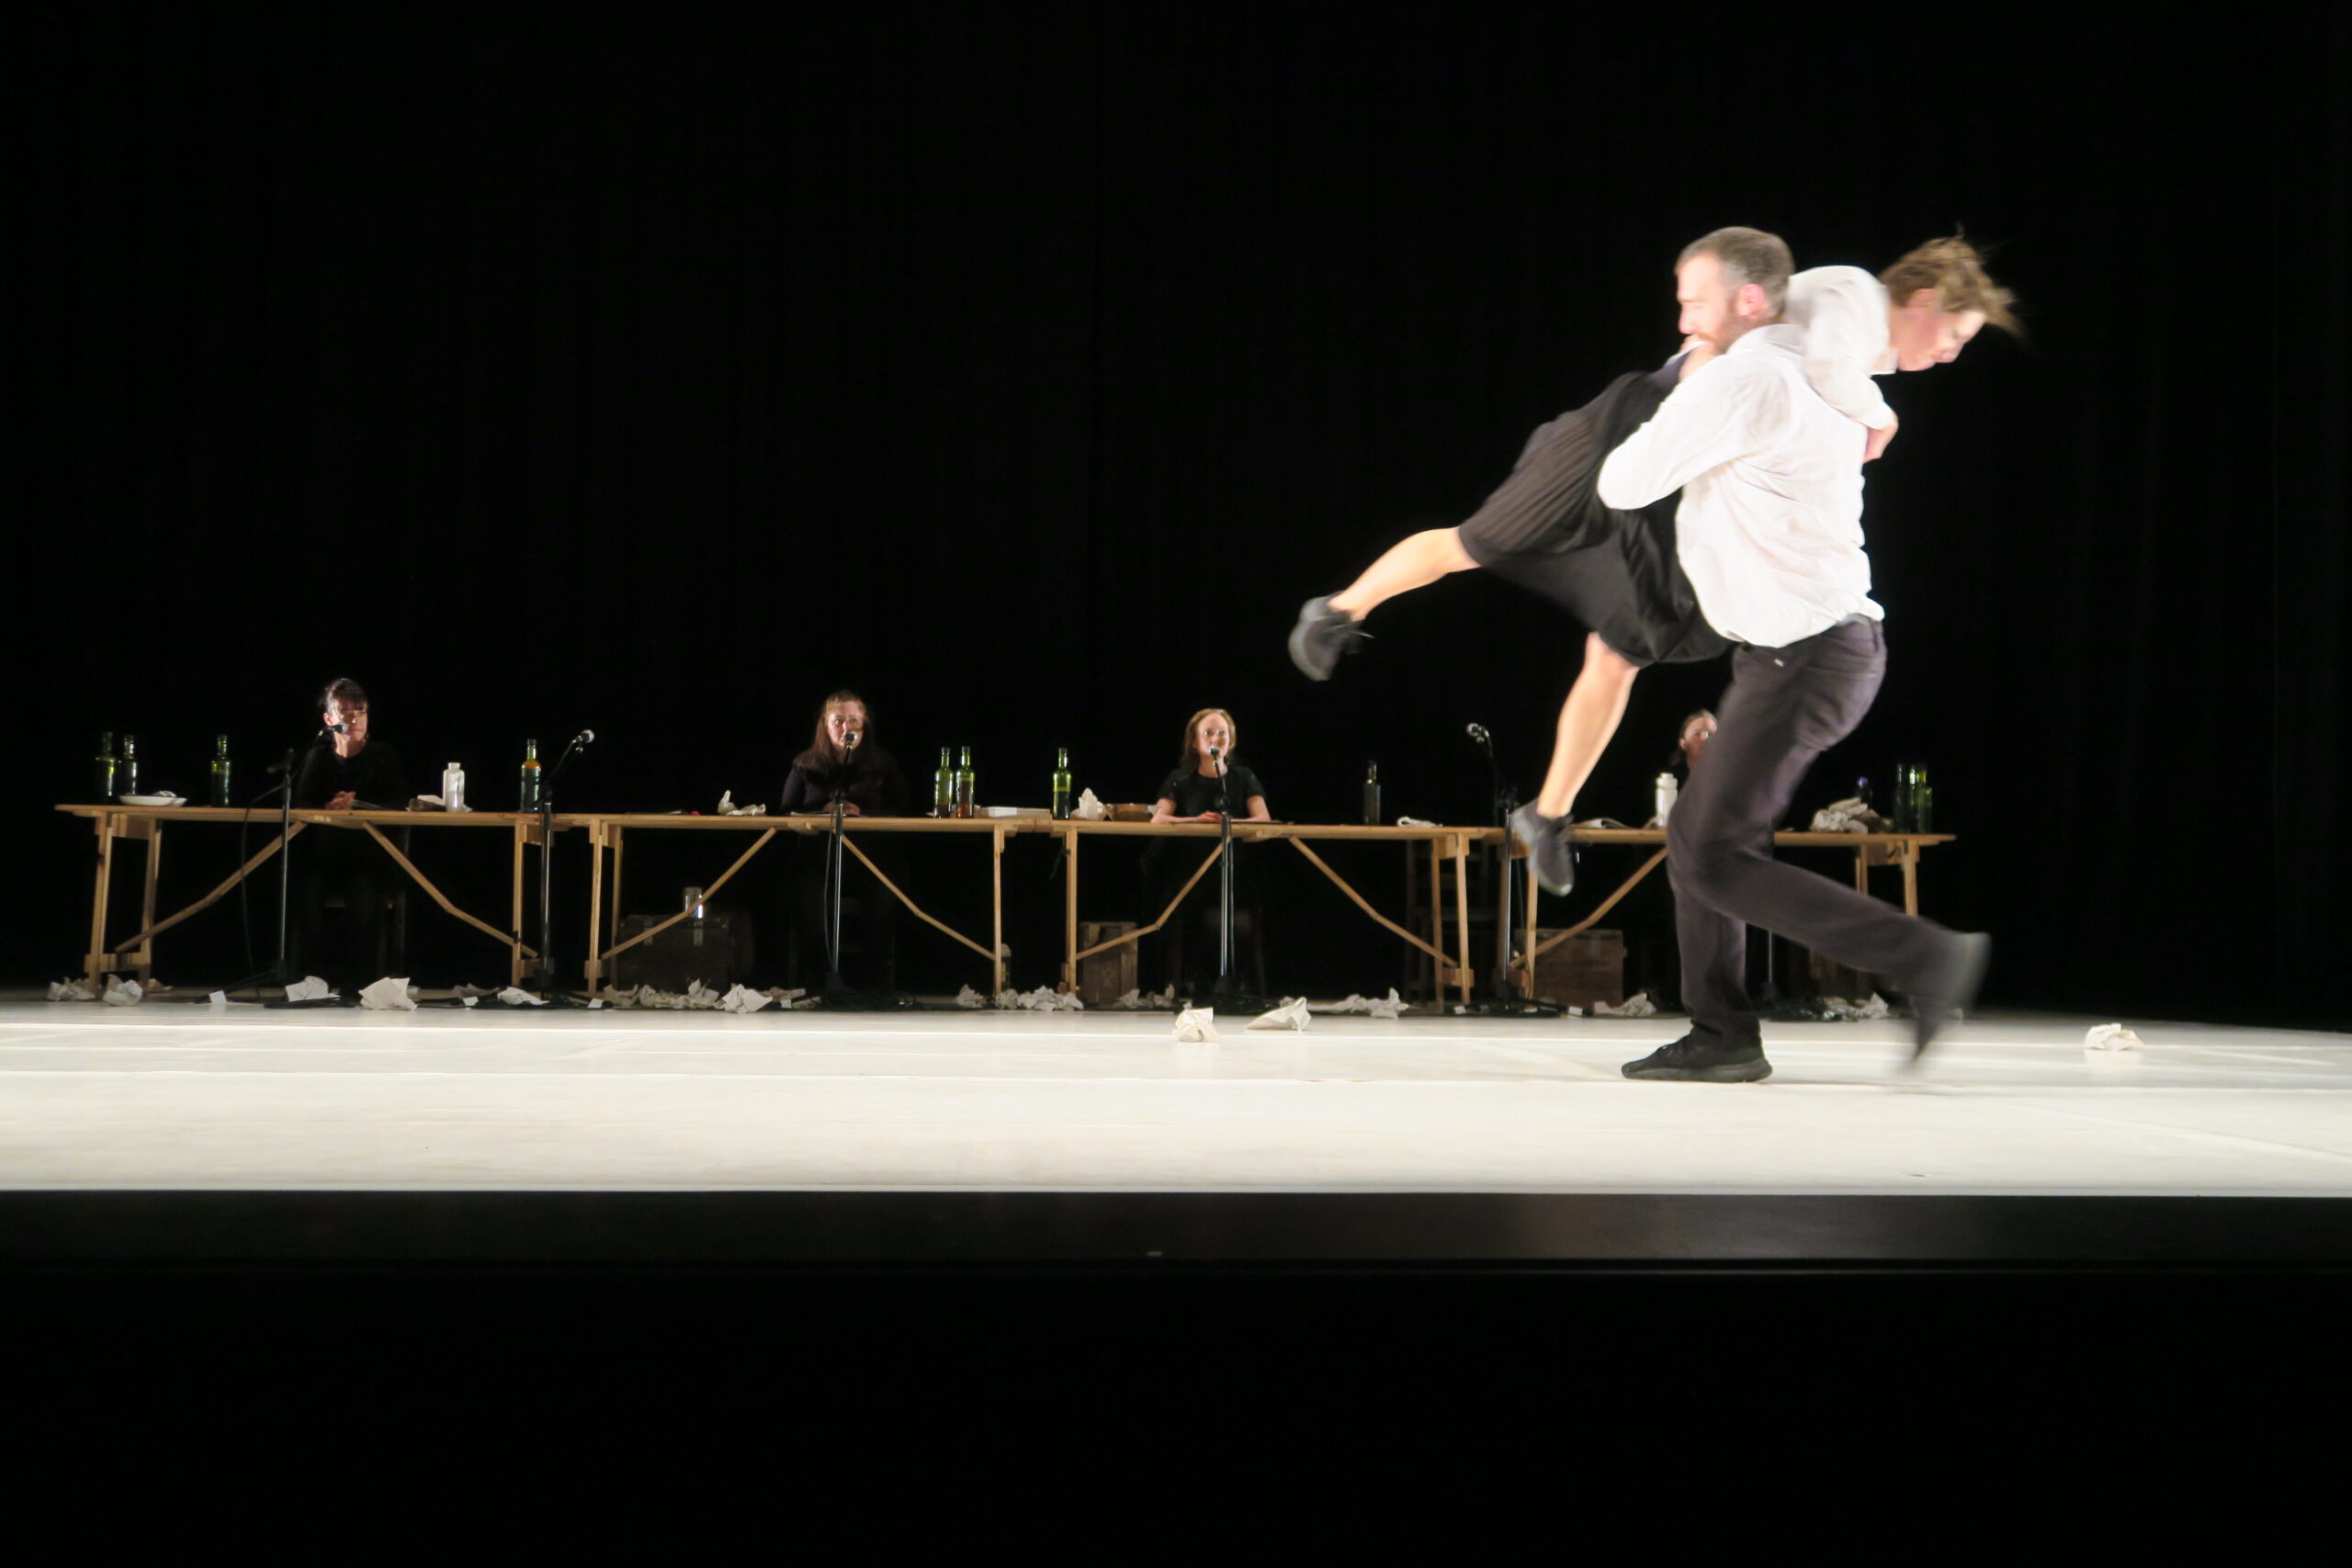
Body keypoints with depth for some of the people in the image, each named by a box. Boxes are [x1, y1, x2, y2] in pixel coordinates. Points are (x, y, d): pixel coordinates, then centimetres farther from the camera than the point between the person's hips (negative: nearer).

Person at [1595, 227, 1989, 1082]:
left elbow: (1622, 484, -10)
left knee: (1716, 859, -9)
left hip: (1804, 657, -10)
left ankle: (1927, 956, -9)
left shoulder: (1739, 383, -16)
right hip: (1829, 636, 10)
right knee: (1695, 831, 14)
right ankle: (1722, 1036, 18)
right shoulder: (1815, 373, 14)